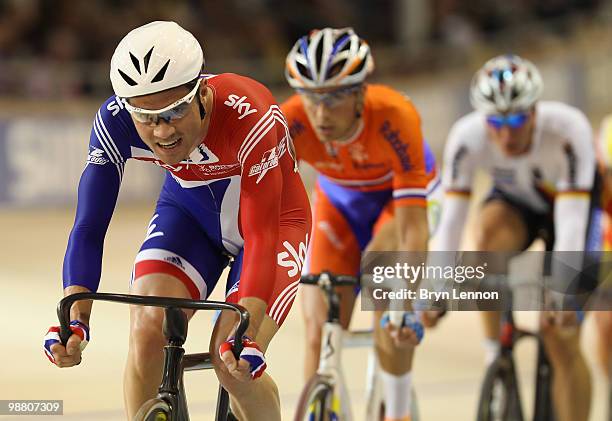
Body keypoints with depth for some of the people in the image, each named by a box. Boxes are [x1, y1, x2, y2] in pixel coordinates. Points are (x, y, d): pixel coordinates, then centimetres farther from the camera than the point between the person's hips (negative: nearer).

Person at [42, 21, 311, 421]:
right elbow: (89, 226, -26)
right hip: (191, 213, 3)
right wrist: (74, 320, -39)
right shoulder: (115, 121, -27)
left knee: (234, 365, -18)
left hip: (273, 220, -3)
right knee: (147, 329, -23)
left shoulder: (249, 115, -37)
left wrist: (245, 333, -47)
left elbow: (262, 233, -37)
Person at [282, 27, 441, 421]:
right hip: (338, 204, 3)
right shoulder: (289, 123, -33)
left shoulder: (395, 117, -39)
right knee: (320, 335, -9)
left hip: (401, 198, -3)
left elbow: (412, 226, -40)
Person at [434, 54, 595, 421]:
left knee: (562, 340, -13)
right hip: (516, 202, 2)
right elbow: (451, 218, -31)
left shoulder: (568, 130, -37)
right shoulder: (468, 137, -31)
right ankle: (495, 354, -20)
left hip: (573, 203, -2)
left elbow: (571, 221, -40)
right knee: (490, 229, -36)